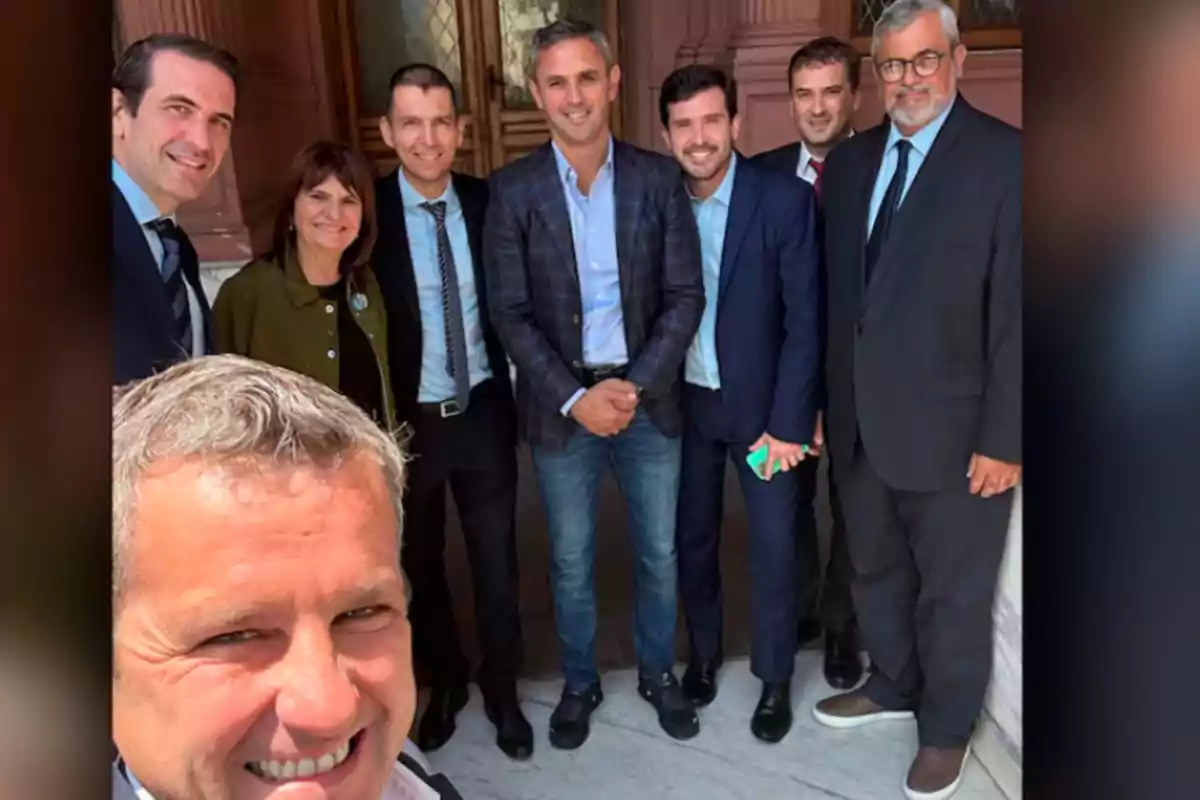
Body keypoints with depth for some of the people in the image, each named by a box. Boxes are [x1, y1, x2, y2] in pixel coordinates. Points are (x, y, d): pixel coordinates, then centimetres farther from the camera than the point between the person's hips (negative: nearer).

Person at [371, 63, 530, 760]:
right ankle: (445, 682, 42)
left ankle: (503, 690, 35)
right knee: (422, 564, 17)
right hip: (406, 420, -1)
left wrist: (517, 390, 1)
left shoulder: (489, 203, -3)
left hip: (483, 413, 2)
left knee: (497, 561, 12)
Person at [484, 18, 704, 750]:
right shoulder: (513, 190, -5)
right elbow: (510, 314, -7)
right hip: (561, 404, -1)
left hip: (649, 397, 1)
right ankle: (580, 682, 36)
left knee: (659, 550, 15)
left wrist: (635, 386, -13)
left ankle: (658, 671, 39)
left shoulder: (659, 178, -3)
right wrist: (575, 398, -14)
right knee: (570, 559, 14)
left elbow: (686, 296, -4)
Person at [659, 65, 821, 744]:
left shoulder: (787, 200, -12)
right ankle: (703, 651, 39)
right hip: (682, 403, 3)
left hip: (760, 406, -2)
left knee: (774, 545, 8)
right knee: (692, 536, 15)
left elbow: (805, 322, -11)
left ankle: (775, 677, 30)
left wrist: (787, 423, -13)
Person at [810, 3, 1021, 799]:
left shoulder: (1005, 159, -10)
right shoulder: (848, 162, 7)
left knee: (953, 590, 13)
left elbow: (1018, 312, -13)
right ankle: (893, 684, 46)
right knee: (877, 570, 22)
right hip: (861, 422, 5)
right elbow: (837, 293, 7)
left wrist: (1004, 438, -14)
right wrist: (829, 401, 6)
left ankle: (947, 727, 36)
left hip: (951, 428, -5)